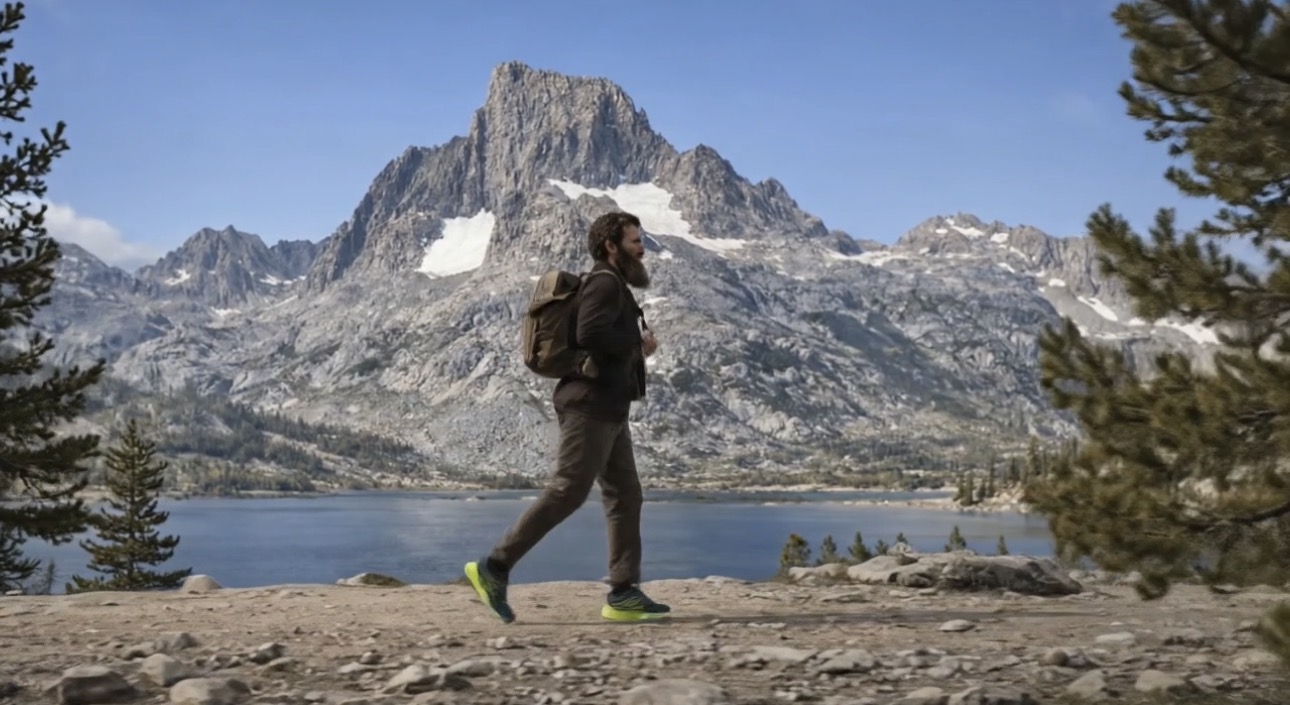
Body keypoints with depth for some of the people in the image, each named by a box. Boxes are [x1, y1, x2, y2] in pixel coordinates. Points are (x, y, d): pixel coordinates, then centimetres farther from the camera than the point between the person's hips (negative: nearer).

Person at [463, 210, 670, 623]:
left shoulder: (613, 286, 23)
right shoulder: (605, 283, -9)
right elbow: (589, 334, -24)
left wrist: (635, 349, 9)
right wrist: (638, 345, -12)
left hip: (608, 411, 11)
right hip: (591, 406, -11)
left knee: (625, 496, 6)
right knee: (566, 492, -12)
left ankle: (623, 594, 5)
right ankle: (494, 567, -9)